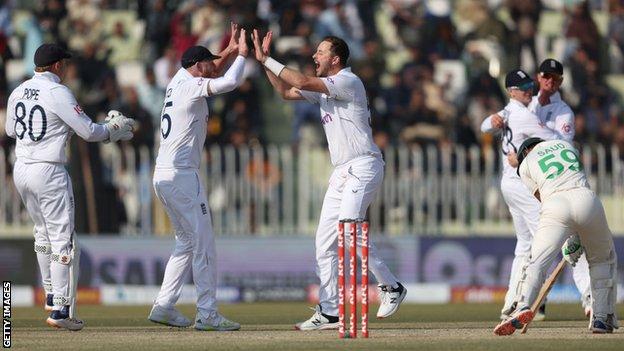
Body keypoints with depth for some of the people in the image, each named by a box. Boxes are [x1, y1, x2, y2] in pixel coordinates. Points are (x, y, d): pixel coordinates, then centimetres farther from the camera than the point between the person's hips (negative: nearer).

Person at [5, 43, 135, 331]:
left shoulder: (18, 92, 8)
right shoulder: (58, 93, -13)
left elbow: (10, 130, 23)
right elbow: (89, 131, -12)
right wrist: (114, 130, 6)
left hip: (21, 170, 8)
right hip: (48, 171, -8)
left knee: (43, 232, 23)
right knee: (63, 239, -4)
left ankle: (51, 296, 30)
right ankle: (61, 310, -8)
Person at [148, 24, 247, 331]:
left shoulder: (179, 81, 16)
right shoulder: (193, 86, -9)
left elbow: (212, 70, 35)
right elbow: (230, 82, -22)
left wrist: (230, 50, 26)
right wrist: (241, 54, -6)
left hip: (162, 176, 9)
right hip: (182, 175, -9)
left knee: (186, 243, 17)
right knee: (203, 245, -7)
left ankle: (164, 306, 13)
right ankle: (207, 314, -10)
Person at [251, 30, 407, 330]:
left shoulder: (348, 81, -11)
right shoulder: (324, 88, 18)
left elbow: (302, 82, -19)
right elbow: (286, 92, 24)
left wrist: (266, 59, -11)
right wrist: (265, 61, 13)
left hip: (363, 166, -10)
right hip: (342, 171, 10)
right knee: (325, 240, 3)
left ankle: (391, 286, -9)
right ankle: (329, 312, 4)